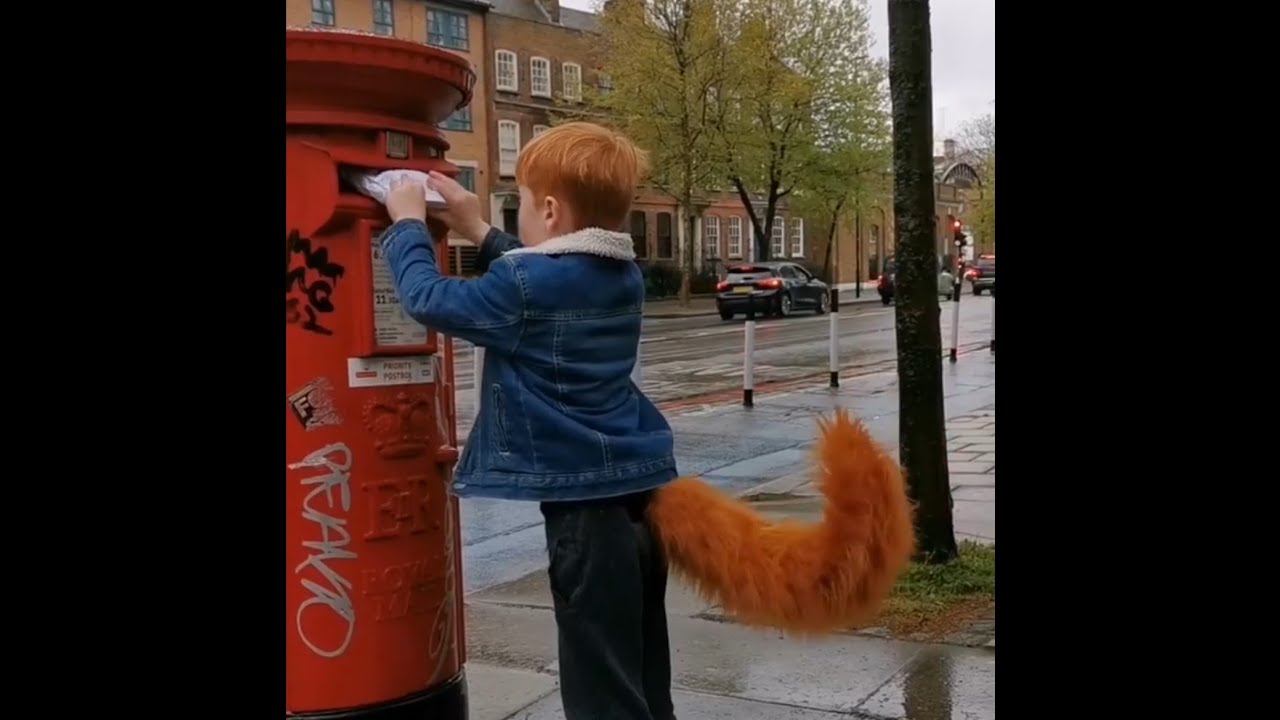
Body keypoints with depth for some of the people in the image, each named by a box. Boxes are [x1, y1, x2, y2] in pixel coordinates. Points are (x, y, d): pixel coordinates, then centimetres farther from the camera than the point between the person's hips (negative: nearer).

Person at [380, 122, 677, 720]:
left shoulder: (526, 288, -16)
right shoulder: (623, 275, 8)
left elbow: (429, 299, -7)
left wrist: (408, 223, 7)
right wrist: (478, 232, 23)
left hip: (585, 501, -8)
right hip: (640, 486, 8)